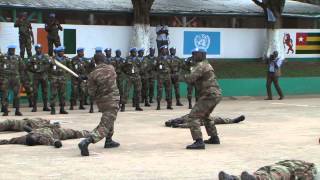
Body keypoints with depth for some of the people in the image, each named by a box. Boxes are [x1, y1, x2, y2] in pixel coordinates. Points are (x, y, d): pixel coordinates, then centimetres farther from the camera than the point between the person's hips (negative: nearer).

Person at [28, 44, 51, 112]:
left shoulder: (46, 57, 8)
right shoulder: (33, 58, 6)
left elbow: (49, 65, 2)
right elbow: (28, 66, 5)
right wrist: (33, 70, -5)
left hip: (44, 76, 1)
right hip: (36, 76, -1)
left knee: (45, 91, 4)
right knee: (35, 92, -5)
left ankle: (45, 106, 10)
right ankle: (34, 107, -2)